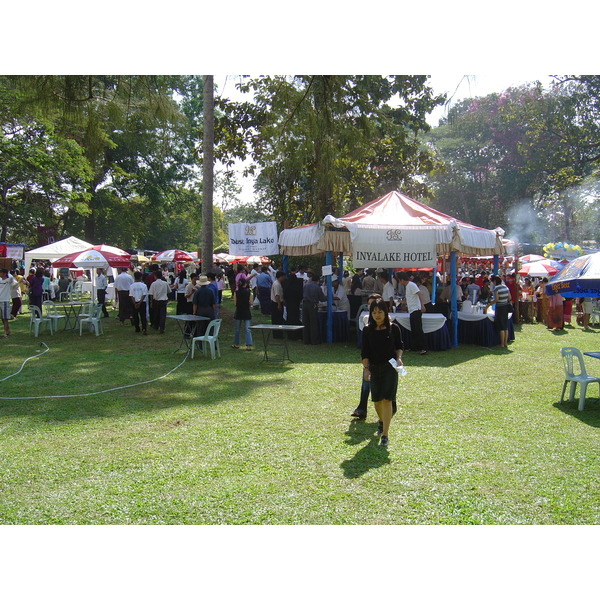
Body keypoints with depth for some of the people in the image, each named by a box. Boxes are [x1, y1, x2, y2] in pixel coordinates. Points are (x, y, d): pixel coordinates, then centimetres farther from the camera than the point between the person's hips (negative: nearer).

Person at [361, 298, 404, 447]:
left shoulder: (393, 328, -4)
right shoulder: (367, 330, -2)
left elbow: (399, 346, 9)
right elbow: (364, 352, 0)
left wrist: (398, 357, -9)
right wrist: (366, 368, -9)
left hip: (390, 368, -2)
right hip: (374, 368, 2)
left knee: (387, 400, -9)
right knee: (376, 400, 11)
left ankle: (385, 435, -5)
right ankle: (381, 421, 44)